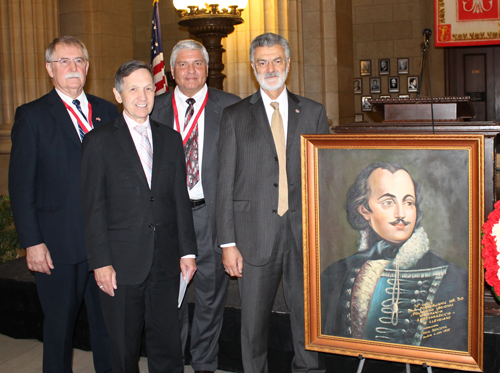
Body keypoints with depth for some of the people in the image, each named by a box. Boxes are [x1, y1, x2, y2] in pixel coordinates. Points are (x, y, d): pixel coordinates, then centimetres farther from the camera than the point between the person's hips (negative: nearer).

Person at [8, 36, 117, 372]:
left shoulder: (107, 112, 9)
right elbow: (21, 185, -5)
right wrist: (32, 243, -11)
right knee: (60, 323, 11)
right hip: (59, 245, -3)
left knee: (108, 318, 14)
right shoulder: (32, 116, -2)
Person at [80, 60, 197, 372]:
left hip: (166, 263, 3)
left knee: (167, 346, 8)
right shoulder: (100, 141, -1)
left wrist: (187, 251, 5)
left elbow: (181, 199, 9)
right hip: (121, 263, -3)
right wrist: (101, 262, -9)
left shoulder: (171, 139, 10)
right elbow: (94, 208, -4)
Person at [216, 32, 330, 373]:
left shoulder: (314, 113, 9)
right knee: (254, 319, 8)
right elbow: (225, 182, 2)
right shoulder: (235, 116, 5)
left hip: (305, 231, 1)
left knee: (308, 315, 10)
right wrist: (228, 243, -4)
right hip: (256, 233, -1)